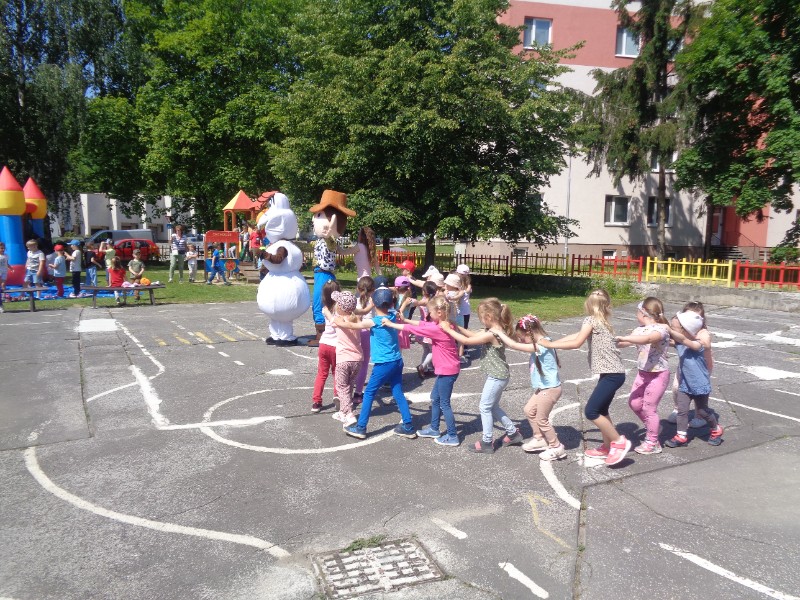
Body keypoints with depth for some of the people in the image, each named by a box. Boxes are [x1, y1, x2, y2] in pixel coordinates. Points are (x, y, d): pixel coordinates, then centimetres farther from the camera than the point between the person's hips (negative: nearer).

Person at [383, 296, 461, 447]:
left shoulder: (438, 329, -25)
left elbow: (413, 329, -20)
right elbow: (422, 324, 11)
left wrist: (390, 324, -12)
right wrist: (405, 320, 4)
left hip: (447, 371, -10)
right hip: (446, 370, 10)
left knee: (444, 403, 2)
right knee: (435, 398, 20)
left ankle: (452, 436, 12)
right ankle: (434, 429, 32)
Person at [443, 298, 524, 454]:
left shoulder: (491, 334, -25)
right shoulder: (494, 330, 4)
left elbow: (467, 341, -24)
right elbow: (474, 335, 12)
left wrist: (448, 329, -16)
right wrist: (457, 327, 3)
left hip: (497, 377, -10)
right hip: (499, 375, 10)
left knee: (485, 407, 3)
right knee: (493, 406, 21)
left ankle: (487, 443, 13)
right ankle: (513, 433, 31)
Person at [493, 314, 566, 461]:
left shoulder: (541, 346, -25)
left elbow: (515, 346, -26)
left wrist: (499, 332, -17)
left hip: (550, 389, -10)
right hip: (543, 388, 10)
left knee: (541, 419, 4)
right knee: (529, 411, 18)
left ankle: (557, 448, 19)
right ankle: (539, 439, 32)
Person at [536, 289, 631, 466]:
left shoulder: (591, 319, -9)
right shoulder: (602, 322, 18)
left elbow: (576, 343, -15)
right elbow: (576, 335, 18)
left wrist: (551, 344, -7)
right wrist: (552, 343, 15)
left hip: (611, 374, -10)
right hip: (613, 373, 10)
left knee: (591, 411, -10)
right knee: (601, 411, 17)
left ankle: (619, 441, 1)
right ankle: (608, 447, 26)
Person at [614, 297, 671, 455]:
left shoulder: (661, 329, -20)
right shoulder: (640, 329, 5)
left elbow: (647, 339, -41)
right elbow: (625, 343, 8)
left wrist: (623, 338, -44)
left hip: (658, 374, -8)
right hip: (643, 373, 8)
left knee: (649, 408, 1)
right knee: (634, 403, 12)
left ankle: (652, 443, 18)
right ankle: (654, 427, 36)